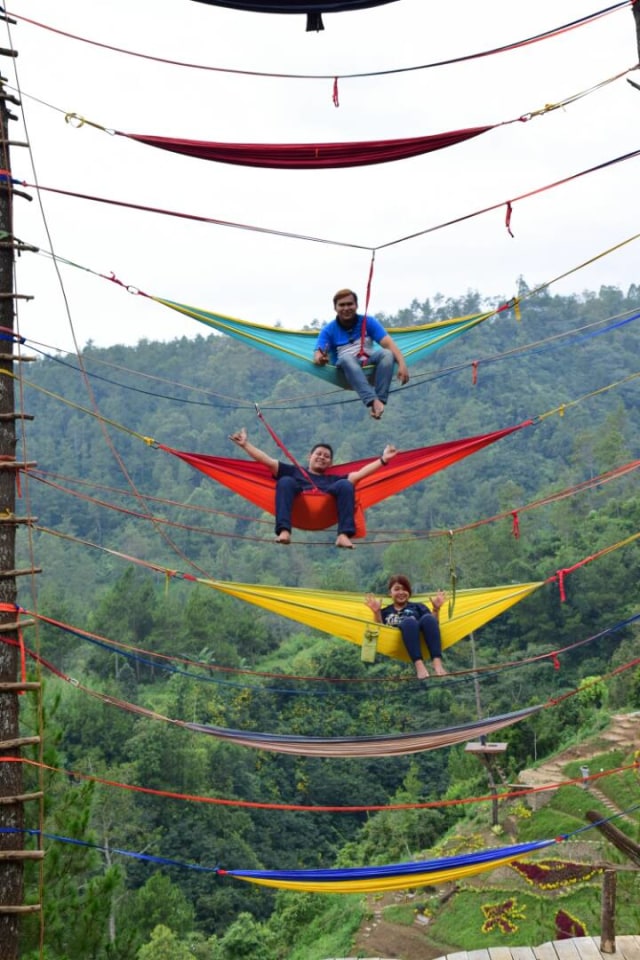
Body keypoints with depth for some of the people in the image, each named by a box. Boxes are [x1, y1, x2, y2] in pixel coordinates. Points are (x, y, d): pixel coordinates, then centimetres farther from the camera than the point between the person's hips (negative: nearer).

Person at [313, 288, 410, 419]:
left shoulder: (368, 322, 5)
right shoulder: (329, 330, 3)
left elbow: (388, 343, -7)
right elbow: (318, 355, -10)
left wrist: (402, 364, -25)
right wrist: (320, 359, -38)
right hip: (346, 369, -1)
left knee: (387, 353, -28)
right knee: (346, 357, -36)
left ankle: (380, 400, -42)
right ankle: (373, 401, -54)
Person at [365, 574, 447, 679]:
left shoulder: (418, 607, 33)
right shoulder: (385, 612, 30)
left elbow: (433, 623, 19)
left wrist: (436, 609, 5)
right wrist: (377, 612, 1)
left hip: (421, 638, 2)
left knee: (428, 618, -32)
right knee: (409, 621, -35)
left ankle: (437, 663, -51)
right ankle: (419, 665, -56)